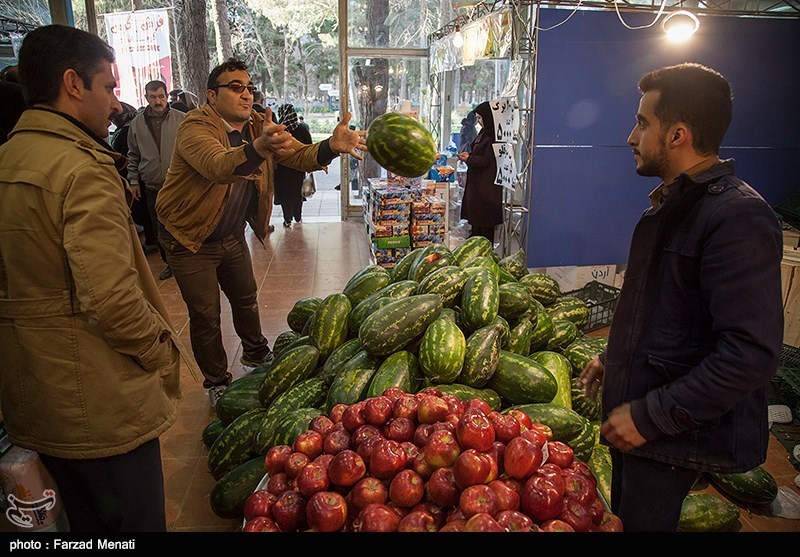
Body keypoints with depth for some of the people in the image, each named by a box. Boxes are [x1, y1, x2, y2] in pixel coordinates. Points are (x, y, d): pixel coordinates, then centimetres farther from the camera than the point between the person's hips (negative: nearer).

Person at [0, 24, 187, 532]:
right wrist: (162, 352, -11)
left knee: (82, 517, 26)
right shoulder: (83, 169, -21)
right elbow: (110, 299, -28)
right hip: (102, 410, -9)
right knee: (131, 522, 10)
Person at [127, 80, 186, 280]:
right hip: (152, 188, 3)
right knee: (159, 230, 10)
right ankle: (169, 262, 25)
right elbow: (133, 156, 13)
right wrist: (134, 181, 10)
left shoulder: (181, 119, -3)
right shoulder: (137, 123, 5)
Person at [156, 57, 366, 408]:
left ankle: (255, 354, 46)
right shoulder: (195, 127, -23)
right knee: (205, 315, 2)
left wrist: (332, 146, -37)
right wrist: (257, 148, -65)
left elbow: (299, 156, -14)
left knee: (246, 297, 22)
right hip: (191, 239, -6)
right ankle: (216, 383, 22)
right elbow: (216, 164, -45)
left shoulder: (260, 126, -3)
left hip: (233, 235, 6)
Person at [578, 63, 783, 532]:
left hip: (673, 436, -9)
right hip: (637, 410, 9)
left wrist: (649, 416, -25)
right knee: (622, 515, 23)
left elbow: (752, 354, -29)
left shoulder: (737, 217, -24)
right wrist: (615, 359, 18)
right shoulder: (674, 201, 10)